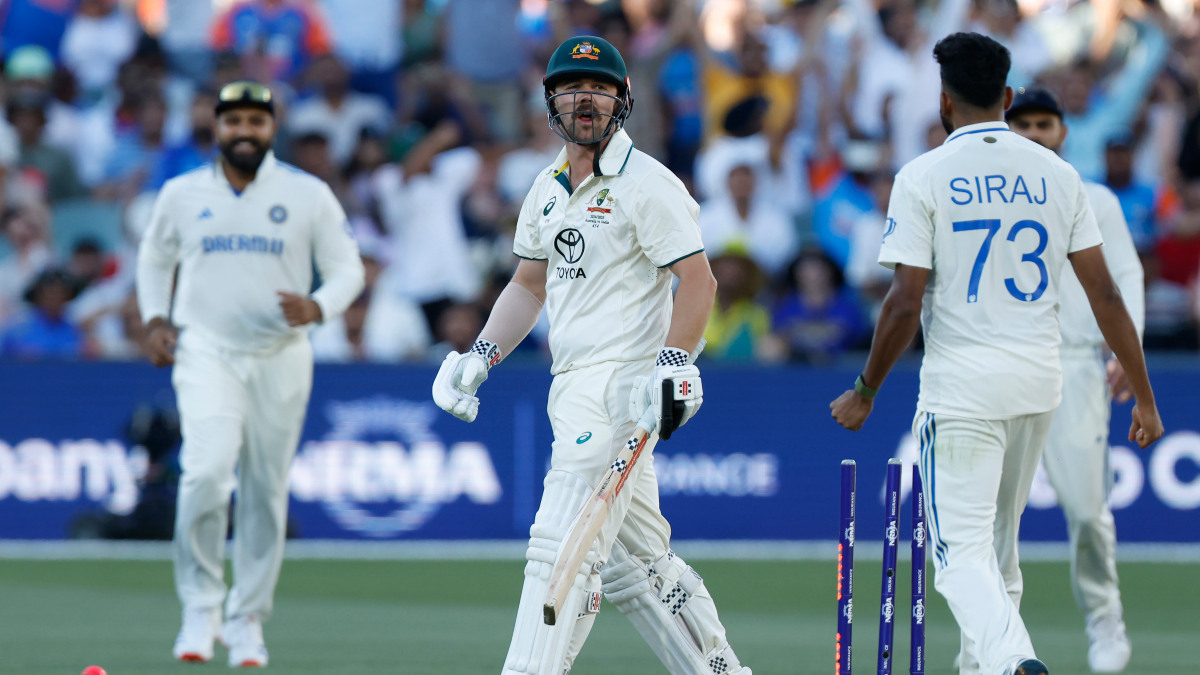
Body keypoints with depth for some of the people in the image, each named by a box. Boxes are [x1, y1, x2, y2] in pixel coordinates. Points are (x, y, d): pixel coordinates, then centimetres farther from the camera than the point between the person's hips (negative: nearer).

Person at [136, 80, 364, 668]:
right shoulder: (181, 194, 7)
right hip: (206, 354, -1)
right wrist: (154, 317, 7)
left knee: (265, 492, 3)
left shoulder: (309, 195, 3)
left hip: (281, 359, 1)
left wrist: (318, 307, -15)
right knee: (207, 470, -22)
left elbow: (347, 268, 5)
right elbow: (155, 258, 23)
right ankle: (200, 607, -10)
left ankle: (247, 620, 17)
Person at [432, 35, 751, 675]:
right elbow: (529, 285, 27)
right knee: (633, 559, 12)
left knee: (563, 545, -15)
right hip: (574, 388, 9)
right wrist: (479, 356, 14)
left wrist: (674, 363, -28)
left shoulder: (647, 184, -8)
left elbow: (698, 280, -14)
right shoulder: (548, 187, 17)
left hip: (622, 387, -9)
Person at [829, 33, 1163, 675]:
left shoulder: (924, 176, -7)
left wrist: (864, 395, 1)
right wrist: (1144, 397, 8)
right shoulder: (1057, 174, 5)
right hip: (1039, 384, 5)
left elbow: (905, 303, -11)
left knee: (963, 551, -8)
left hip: (961, 391, -5)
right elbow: (1105, 294, 3)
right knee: (998, 543, 20)